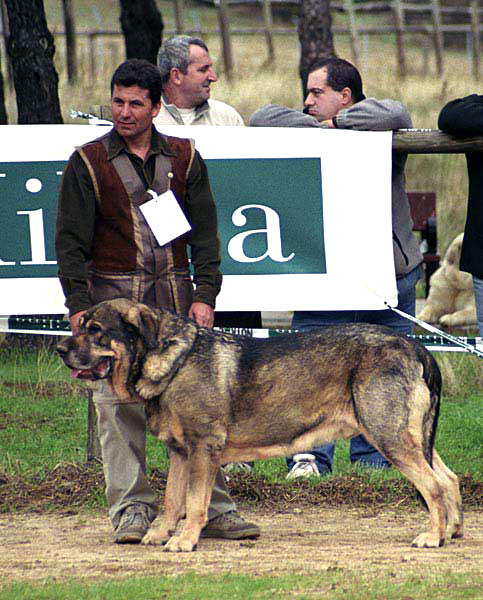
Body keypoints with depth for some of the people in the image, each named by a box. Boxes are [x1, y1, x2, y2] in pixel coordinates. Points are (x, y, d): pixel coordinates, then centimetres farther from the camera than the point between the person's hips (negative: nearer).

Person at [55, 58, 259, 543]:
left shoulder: (184, 158, 11)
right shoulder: (88, 162, 3)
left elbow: (204, 231, 11)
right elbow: (72, 239, 1)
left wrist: (204, 295, 1)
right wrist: (79, 305, -7)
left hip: (176, 296, 2)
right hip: (114, 298, -2)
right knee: (119, 406, -4)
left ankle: (212, 508, 2)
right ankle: (131, 508, 2)